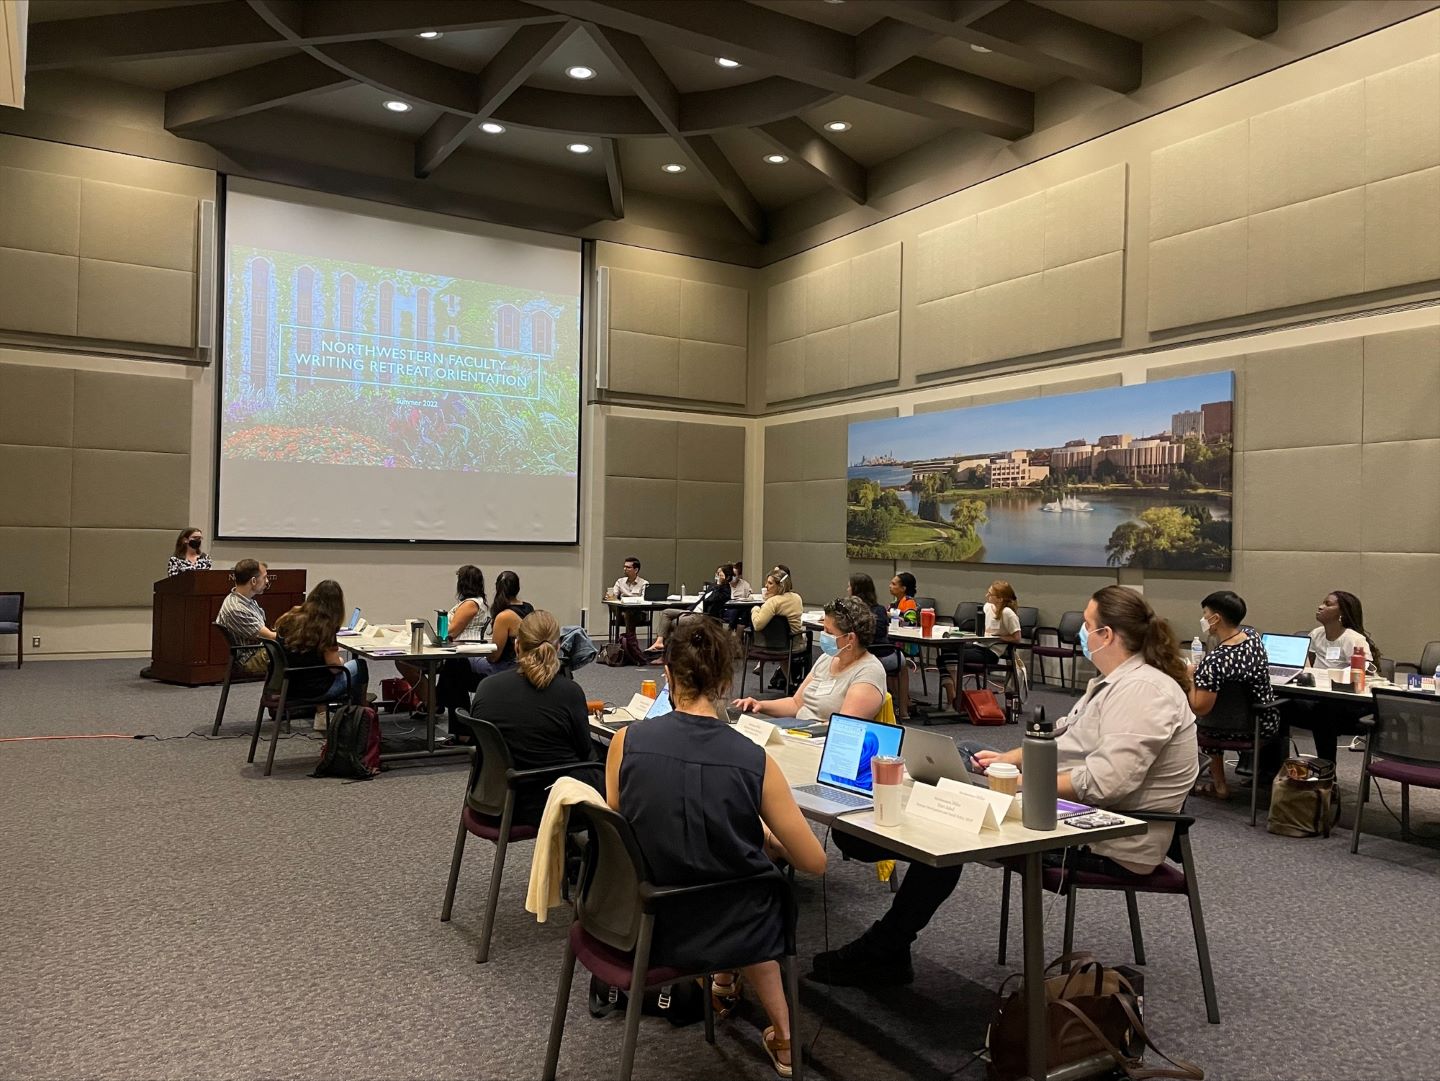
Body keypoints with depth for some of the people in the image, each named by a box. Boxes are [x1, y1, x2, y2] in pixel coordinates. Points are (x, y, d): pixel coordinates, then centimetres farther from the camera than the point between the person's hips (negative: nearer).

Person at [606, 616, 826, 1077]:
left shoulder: (626, 742, -15)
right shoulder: (755, 761, -18)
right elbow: (814, 862, -10)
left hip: (646, 922, 2)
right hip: (723, 931, -2)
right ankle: (781, 1038, 40)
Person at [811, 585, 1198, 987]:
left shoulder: (1142, 690, -21)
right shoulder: (1116, 682, 14)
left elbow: (1106, 781, -30)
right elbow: (1061, 740, 22)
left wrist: (1025, 783, -20)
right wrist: (1008, 759, 8)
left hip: (1109, 847, -11)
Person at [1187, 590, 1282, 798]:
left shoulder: (1213, 661, -31)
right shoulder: (1253, 635, -10)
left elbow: (1200, 709, -28)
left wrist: (1190, 678, -15)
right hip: (1267, 726, 6)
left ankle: (1219, 785, 33)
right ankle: (1270, 767, 49)